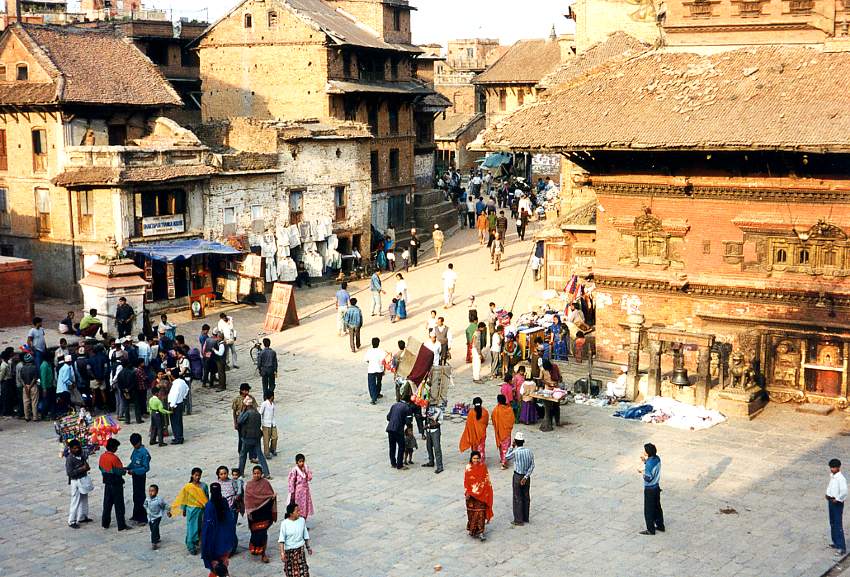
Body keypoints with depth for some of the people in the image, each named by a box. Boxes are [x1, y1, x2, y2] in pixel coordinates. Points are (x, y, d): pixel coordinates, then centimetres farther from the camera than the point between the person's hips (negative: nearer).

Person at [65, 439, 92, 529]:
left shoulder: (81, 454, 3)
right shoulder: (69, 459, -19)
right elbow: (69, 473, -23)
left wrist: (87, 467, -1)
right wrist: (81, 469, -25)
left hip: (84, 479, 8)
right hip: (76, 481, -8)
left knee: (84, 499, 18)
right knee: (75, 501, -3)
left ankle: (82, 517, 32)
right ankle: (71, 521, 4)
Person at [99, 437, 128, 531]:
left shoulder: (102, 456, 0)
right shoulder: (114, 458, -22)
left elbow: (101, 468, 11)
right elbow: (119, 471, -20)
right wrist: (125, 471, 0)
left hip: (107, 483, 7)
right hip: (116, 484, -7)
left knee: (107, 503, 17)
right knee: (119, 505, 1)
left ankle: (105, 523, 22)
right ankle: (121, 526, 6)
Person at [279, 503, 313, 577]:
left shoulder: (302, 520, -5)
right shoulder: (285, 523, -14)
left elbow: (305, 535, 7)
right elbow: (281, 540, -12)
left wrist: (308, 547, 13)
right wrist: (282, 553, -18)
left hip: (300, 549, 1)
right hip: (289, 550, -1)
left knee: (302, 569, -5)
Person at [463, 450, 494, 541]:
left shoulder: (483, 467, -3)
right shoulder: (468, 468, -4)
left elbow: (486, 480, 1)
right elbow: (466, 481, 0)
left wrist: (486, 492, -3)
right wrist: (467, 492, -7)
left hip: (481, 494, -1)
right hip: (471, 494, 1)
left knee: (480, 512, -5)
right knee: (471, 512, 9)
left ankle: (480, 532, -4)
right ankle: (471, 529, 25)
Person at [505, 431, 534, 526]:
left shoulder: (515, 452, -19)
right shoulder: (529, 451, -4)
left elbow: (506, 457, 1)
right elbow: (532, 465, -6)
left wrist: (512, 447, 3)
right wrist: (526, 477, -7)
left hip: (518, 476, -5)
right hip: (526, 476, 5)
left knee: (517, 498, 4)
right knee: (526, 497, 16)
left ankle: (518, 520, 9)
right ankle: (525, 518, 26)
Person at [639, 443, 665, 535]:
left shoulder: (650, 463, -28)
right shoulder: (657, 458, -2)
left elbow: (648, 478, -26)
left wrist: (642, 472, -11)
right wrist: (645, 461, 4)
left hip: (649, 489, -9)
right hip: (656, 487, 9)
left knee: (649, 510, 4)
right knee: (657, 507, 21)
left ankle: (651, 530, 13)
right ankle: (660, 526, 32)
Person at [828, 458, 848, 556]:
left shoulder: (841, 478, -22)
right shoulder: (832, 476, 6)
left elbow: (844, 492, -28)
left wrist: (837, 499, -18)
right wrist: (827, 494, 8)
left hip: (837, 503, -9)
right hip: (830, 501, 9)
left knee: (838, 525, -7)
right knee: (832, 523, 17)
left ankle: (842, 548, -4)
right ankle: (836, 543, 30)